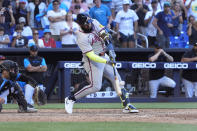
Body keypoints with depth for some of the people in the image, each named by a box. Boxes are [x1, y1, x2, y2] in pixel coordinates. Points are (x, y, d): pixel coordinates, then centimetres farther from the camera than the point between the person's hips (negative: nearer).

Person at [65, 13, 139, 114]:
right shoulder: (82, 38, -25)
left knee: (117, 79, 5)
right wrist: (107, 61, -34)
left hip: (104, 56, 8)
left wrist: (110, 48, -20)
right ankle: (71, 99, -2)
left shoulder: (94, 22, -4)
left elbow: (104, 35, -5)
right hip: (92, 61, -8)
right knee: (95, 86, -15)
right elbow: (91, 56, -27)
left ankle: (127, 105, 7)